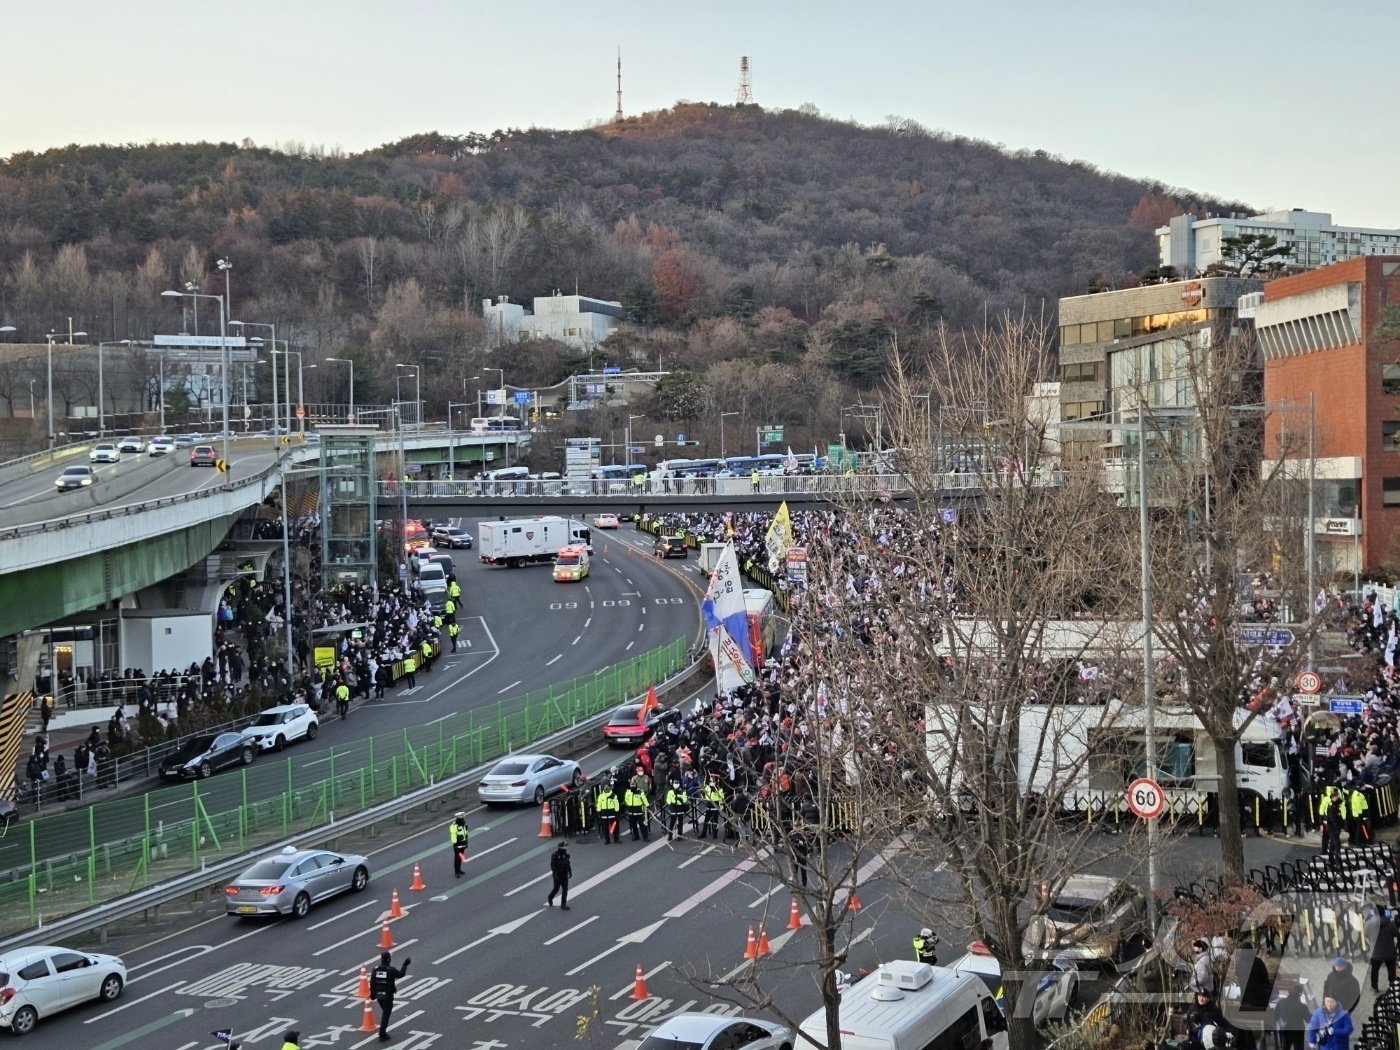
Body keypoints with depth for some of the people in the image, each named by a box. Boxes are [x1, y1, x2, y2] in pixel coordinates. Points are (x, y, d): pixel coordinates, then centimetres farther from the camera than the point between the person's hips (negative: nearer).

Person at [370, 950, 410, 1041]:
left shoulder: (375, 969, -3)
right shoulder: (391, 970, -17)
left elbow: (372, 983, 0)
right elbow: (400, 974, -2)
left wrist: (373, 994, 10)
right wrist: (405, 965, 9)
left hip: (378, 995, 5)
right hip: (388, 996, -5)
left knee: (385, 1013, 24)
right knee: (385, 1015, 3)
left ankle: (383, 1032, 28)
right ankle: (382, 1035, 2)